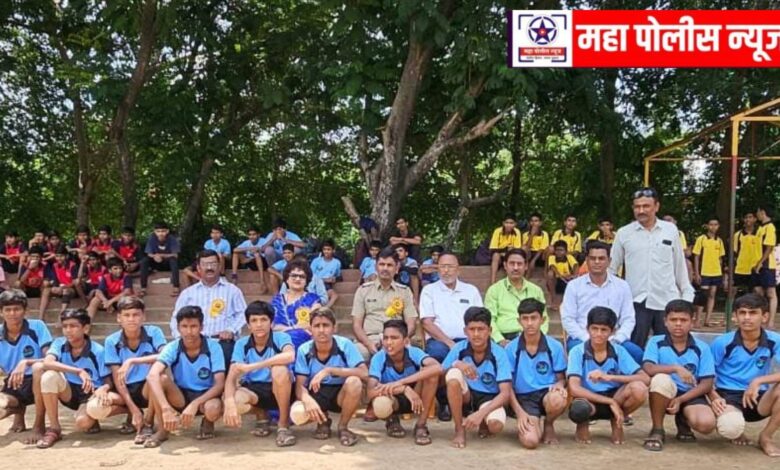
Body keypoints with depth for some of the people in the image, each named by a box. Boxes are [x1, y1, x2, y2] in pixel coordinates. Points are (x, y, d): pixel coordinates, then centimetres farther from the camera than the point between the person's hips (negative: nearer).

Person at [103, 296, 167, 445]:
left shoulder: (153, 332, -9)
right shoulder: (112, 341, -5)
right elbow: (118, 379, -9)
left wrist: (132, 361, -33)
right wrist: (133, 409, -20)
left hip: (149, 390, -3)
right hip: (127, 392, 3)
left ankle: (148, 424, -15)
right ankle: (131, 415, 10)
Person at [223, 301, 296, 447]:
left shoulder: (281, 337, -15)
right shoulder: (242, 344, -6)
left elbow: (290, 356, -40)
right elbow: (231, 378, -14)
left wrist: (251, 367, -40)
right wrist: (229, 402, -36)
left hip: (280, 391, -2)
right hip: (254, 390, 3)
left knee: (279, 370, -36)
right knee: (235, 402, -32)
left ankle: (284, 425, -17)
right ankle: (262, 417, 6)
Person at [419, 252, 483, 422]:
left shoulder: (471, 290, 20)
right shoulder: (429, 290, 12)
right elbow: (427, 322, 0)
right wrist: (448, 342, -14)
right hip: (439, 340, -1)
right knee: (438, 352, -37)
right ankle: (443, 402, -13)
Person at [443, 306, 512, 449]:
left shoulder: (499, 354, -18)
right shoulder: (459, 349, -13)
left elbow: (505, 393, -21)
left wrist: (480, 413, -35)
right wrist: (456, 364, -28)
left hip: (489, 398, -1)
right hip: (465, 396, 1)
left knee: (496, 424, -35)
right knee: (453, 374, -31)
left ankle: (484, 423, 8)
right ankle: (459, 431, -16)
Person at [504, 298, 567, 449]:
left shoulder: (555, 346, -2)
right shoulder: (511, 349, -3)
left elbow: (561, 378, 7)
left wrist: (559, 385, -18)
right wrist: (520, 413, -11)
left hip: (547, 393, 1)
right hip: (524, 398, -1)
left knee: (558, 401, -38)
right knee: (530, 441, -27)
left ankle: (549, 425, 0)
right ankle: (525, 425, 13)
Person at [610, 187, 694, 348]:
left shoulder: (671, 230, 3)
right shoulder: (624, 233, 0)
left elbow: (680, 264, 11)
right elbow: (612, 267, 7)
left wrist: (687, 293, 11)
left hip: (667, 301, 1)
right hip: (637, 302, -1)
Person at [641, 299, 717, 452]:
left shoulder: (702, 348, -1)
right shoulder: (656, 342, -4)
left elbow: (706, 384, -4)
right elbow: (648, 369, -19)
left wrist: (680, 400, -16)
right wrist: (676, 368, -33)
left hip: (690, 395, 1)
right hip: (666, 394, -1)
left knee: (707, 423, -29)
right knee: (661, 379, -36)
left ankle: (683, 420, 12)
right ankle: (657, 430, -14)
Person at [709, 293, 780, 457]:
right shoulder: (722, 343, -8)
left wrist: (758, 381, -30)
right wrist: (714, 398, -19)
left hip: (757, 398, 2)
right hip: (728, 397, -2)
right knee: (731, 428, -35)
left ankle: (765, 437, -4)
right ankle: (736, 430, 9)